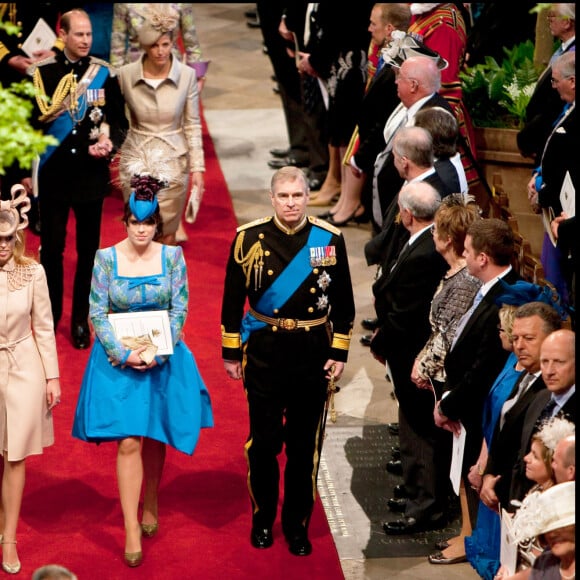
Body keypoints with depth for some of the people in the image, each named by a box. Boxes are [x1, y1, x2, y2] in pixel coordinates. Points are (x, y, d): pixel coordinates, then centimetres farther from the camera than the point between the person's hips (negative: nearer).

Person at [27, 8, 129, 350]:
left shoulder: (104, 73, -1)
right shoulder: (42, 72, -4)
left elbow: (120, 121, 4)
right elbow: (29, 120, -2)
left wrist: (110, 143, -15)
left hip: (92, 174, 1)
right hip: (54, 174, -1)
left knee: (88, 249, 8)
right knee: (52, 247, 7)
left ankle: (81, 319, 20)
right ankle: (50, 317, 21)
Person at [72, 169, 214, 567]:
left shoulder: (172, 256, -4)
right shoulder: (106, 258, -7)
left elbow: (179, 311, -4)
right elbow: (98, 313, -7)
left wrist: (156, 352, -16)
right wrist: (124, 354, -17)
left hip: (163, 359, 2)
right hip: (118, 360, -2)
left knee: (155, 439, 13)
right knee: (128, 442, -8)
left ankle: (150, 505, 36)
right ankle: (132, 533, -5)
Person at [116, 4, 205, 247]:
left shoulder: (187, 75, -8)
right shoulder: (126, 74, -7)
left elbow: (192, 125, -1)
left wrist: (197, 168, -3)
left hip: (173, 162, 0)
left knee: (167, 237, 5)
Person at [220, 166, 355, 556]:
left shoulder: (330, 239, -3)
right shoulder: (249, 238, -5)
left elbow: (343, 303, 4)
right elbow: (233, 300, 1)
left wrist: (339, 353, 1)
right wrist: (231, 352, 2)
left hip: (314, 353, 1)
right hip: (264, 351, -1)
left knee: (306, 443, 7)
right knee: (264, 440, 5)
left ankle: (297, 523, 22)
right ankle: (263, 519, 24)